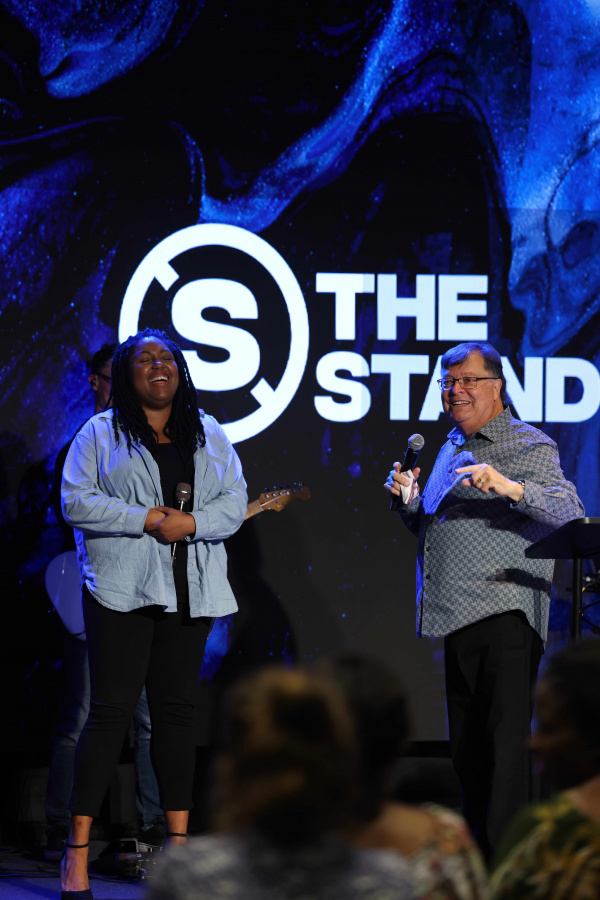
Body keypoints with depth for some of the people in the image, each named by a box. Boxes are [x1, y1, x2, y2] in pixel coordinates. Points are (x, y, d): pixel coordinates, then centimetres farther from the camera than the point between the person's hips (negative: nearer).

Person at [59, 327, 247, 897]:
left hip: (189, 592, 4)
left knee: (176, 708, 6)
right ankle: (77, 853, -6)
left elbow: (234, 504, 8)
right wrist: (149, 519, -13)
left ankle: (178, 842, 10)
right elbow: (77, 502, -6)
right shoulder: (100, 434, 5)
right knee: (111, 708, -8)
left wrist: (189, 523, -11)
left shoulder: (210, 436, 15)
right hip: (121, 590, -4)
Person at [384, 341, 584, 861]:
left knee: (505, 742, -12)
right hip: (459, 620, 8)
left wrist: (511, 487, -32)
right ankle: (476, 854, 19)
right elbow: (431, 528, 31)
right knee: (467, 747, 12)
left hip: (505, 617, -8)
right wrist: (409, 502, 10)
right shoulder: (452, 449, 22)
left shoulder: (529, 446, -2)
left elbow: (570, 512, -17)